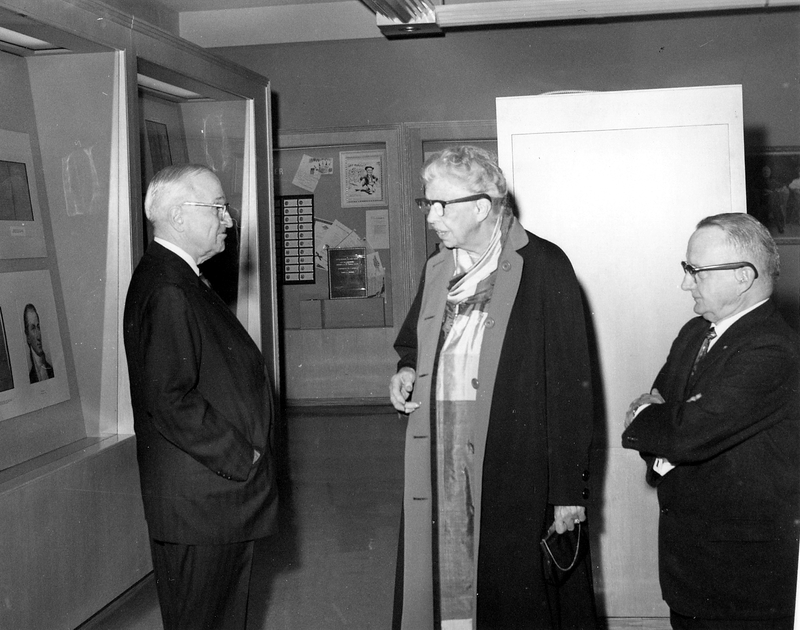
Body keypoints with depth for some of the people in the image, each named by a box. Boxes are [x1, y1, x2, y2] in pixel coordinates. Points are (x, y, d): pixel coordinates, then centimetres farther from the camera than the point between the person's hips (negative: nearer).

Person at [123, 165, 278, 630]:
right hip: (199, 499, -10)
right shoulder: (167, 291, -21)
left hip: (224, 485, 10)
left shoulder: (181, 280, 12)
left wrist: (245, 453, 12)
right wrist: (241, 457, -18)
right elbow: (170, 402, -27)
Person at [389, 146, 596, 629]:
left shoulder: (544, 266, -8)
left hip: (517, 468, -5)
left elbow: (571, 384, -11)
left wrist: (570, 489, -14)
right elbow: (413, 342, 30)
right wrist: (408, 371, 5)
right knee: (439, 585, 8)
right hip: (439, 461, 6)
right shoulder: (437, 269, 12)